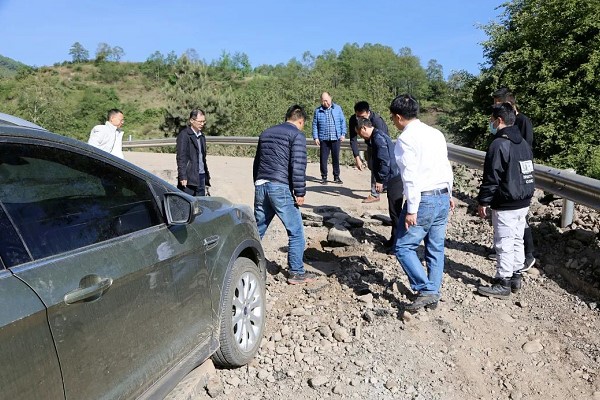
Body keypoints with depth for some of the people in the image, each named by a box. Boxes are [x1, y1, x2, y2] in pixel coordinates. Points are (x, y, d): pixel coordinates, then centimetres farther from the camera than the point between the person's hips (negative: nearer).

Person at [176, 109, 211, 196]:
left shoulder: (201, 136, 18)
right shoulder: (184, 135, -5)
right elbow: (181, 157, -10)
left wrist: (207, 179, 19)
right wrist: (183, 177, -18)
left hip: (201, 176, 7)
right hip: (189, 178, -7)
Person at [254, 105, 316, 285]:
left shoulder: (266, 133, 20)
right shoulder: (297, 135, -2)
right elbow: (298, 166, -11)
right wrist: (300, 192, -6)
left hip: (260, 186, 7)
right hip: (281, 188, -7)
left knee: (257, 229, 17)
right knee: (296, 232, 3)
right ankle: (296, 273, 7)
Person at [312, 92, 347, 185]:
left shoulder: (337, 108, 5)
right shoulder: (318, 111, 4)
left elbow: (343, 121, 7)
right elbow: (315, 125, 6)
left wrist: (343, 134, 0)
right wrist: (315, 137, 0)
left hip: (336, 138, 0)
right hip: (323, 139, 0)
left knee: (336, 158, 7)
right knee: (323, 159, 2)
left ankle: (336, 176, 17)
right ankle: (324, 177, 12)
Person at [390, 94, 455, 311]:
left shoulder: (406, 138, -12)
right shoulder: (436, 133, 11)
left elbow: (411, 176, -18)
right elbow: (447, 166, 16)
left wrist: (412, 209, -17)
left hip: (423, 200, -8)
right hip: (443, 197, 8)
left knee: (404, 247, 2)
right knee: (436, 249, 14)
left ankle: (425, 290, -2)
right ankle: (433, 294, 22)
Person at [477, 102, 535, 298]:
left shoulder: (499, 145, -17)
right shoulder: (523, 143, 11)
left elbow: (491, 179, -18)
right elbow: (527, 173, 18)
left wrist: (483, 202, -10)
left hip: (505, 206, -9)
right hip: (524, 203, 9)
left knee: (504, 245, -2)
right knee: (517, 240, 17)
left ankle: (503, 284, 6)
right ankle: (516, 276, 28)